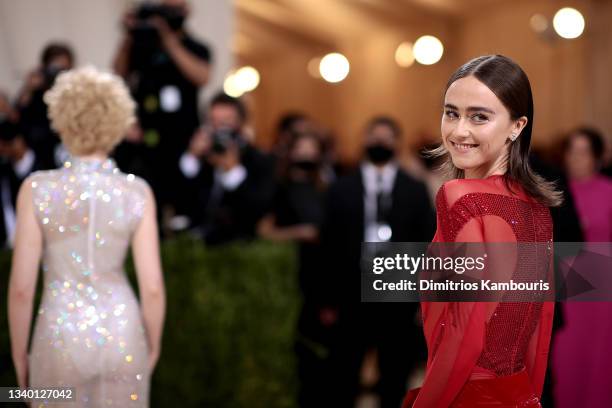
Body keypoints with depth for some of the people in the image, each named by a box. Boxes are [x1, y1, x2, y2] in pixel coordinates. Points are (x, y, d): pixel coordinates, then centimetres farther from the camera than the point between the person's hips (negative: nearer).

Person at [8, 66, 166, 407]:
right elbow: (153, 287, -5)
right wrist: (153, 346, 11)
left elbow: (21, 287, -8)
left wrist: (19, 353, 6)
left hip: (62, 338, -1)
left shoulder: (37, 188, -11)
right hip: (122, 337, 1)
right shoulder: (137, 192, -7)